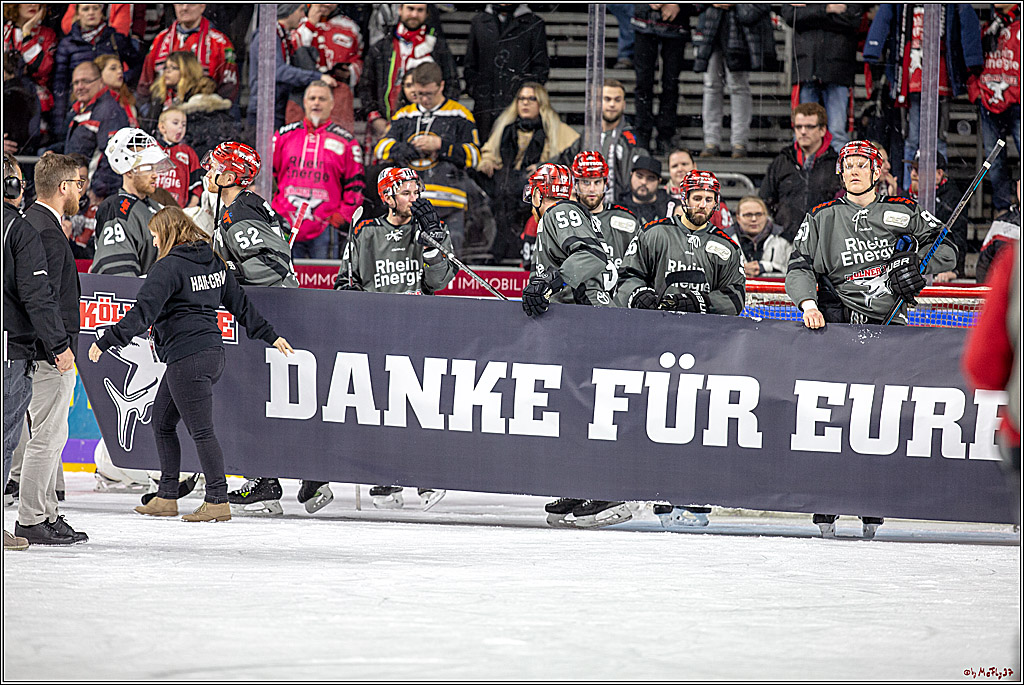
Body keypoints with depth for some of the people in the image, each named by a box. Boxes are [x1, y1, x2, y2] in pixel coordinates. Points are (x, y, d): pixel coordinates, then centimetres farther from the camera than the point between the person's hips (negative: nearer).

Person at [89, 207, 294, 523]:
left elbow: (143, 313, -20)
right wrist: (270, 335, 28)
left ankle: (217, 501, -4)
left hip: (187, 360, -10)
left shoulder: (169, 267, -12)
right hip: (211, 353, 10)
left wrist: (105, 342, -21)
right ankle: (166, 498, 17)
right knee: (162, 423, 15)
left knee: (201, 430, -5)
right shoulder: (213, 262, 14)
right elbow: (240, 302, 20)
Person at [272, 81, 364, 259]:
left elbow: (355, 185, 9)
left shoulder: (346, 142, 7)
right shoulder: (284, 136, 12)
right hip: (285, 224, 2)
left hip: (325, 225, -2)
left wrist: (341, 219, 0)